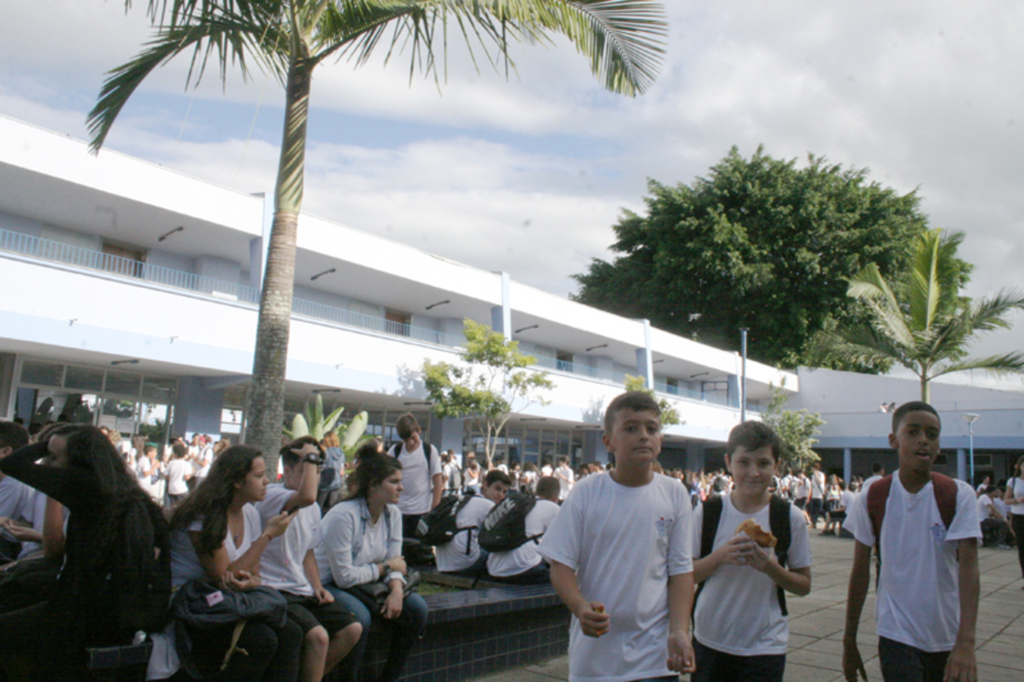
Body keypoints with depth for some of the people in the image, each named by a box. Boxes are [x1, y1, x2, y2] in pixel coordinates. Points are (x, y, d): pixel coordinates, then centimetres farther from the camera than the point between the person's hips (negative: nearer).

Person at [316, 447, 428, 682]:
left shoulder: (392, 513, 0)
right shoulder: (344, 516, -24)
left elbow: (394, 563, 3)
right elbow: (345, 576, -23)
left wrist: (397, 589, -18)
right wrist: (384, 568, -12)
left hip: (363, 584, 8)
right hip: (327, 587, -7)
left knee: (416, 607, -11)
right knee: (360, 617, -36)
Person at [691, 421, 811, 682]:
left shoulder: (789, 517, -5)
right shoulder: (707, 513, -4)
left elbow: (804, 585, -1)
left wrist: (770, 567, -20)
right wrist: (720, 556, -19)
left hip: (765, 647, -1)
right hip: (709, 641, 1)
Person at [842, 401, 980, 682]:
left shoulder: (959, 495, -8)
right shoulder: (874, 497, -6)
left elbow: (968, 565, -17)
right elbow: (860, 571, 0)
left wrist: (965, 642, -29)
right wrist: (849, 641, 3)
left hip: (947, 635, 1)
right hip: (897, 635, -1)